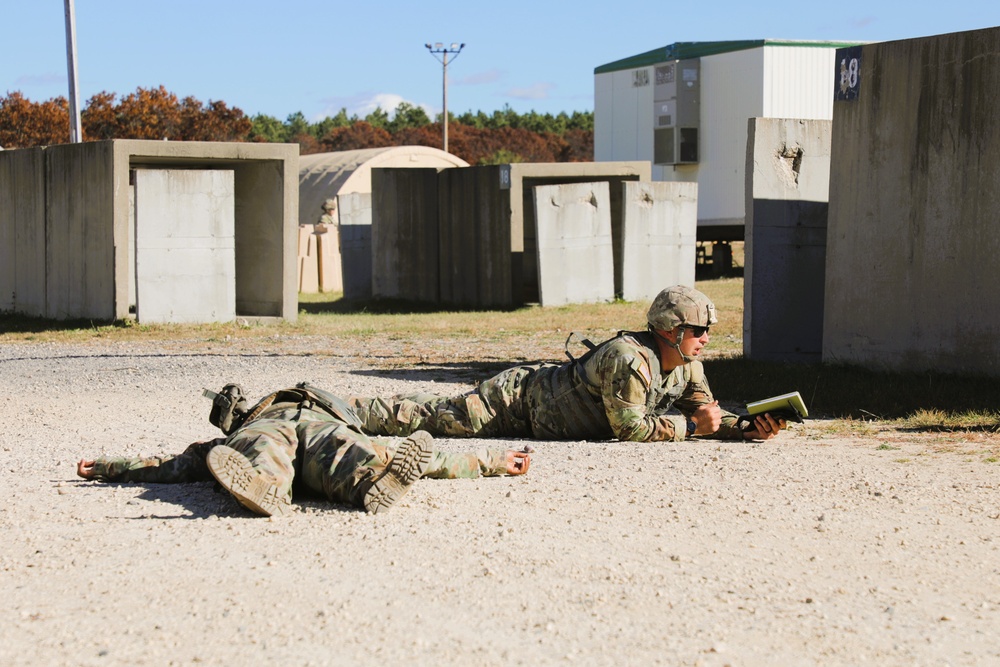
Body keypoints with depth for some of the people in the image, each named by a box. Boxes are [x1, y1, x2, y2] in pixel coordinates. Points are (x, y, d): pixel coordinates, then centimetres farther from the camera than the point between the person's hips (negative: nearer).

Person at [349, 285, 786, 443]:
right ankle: (348, 410, 6)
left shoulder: (687, 368, -4)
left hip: (539, 401, 8)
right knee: (435, 418, -4)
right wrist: (688, 426, -28)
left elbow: (706, 413, 2)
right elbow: (629, 427, -31)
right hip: (519, 400, -8)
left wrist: (748, 428, -16)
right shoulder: (629, 360, -32)